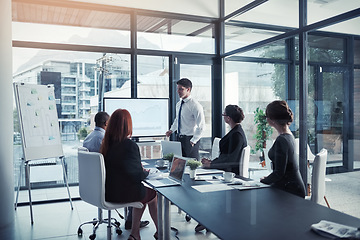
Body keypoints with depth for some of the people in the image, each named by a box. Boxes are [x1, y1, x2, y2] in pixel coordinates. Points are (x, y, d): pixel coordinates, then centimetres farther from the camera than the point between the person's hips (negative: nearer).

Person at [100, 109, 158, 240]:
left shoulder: (105, 144, -3)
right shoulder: (130, 146, -24)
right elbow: (138, 175, -18)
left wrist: (141, 170, 12)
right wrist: (147, 172, 3)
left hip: (108, 193, 6)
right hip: (123, 194, -6)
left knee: (143, 191, 27)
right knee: (153, 193, 19)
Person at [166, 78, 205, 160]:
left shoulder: (195, 105, -15)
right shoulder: (178, 104, 8)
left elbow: (201, 126, -16)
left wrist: (193, 141, -17)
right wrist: (171, 130, 11)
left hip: (190, 139, -7)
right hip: (179, 138, 7)